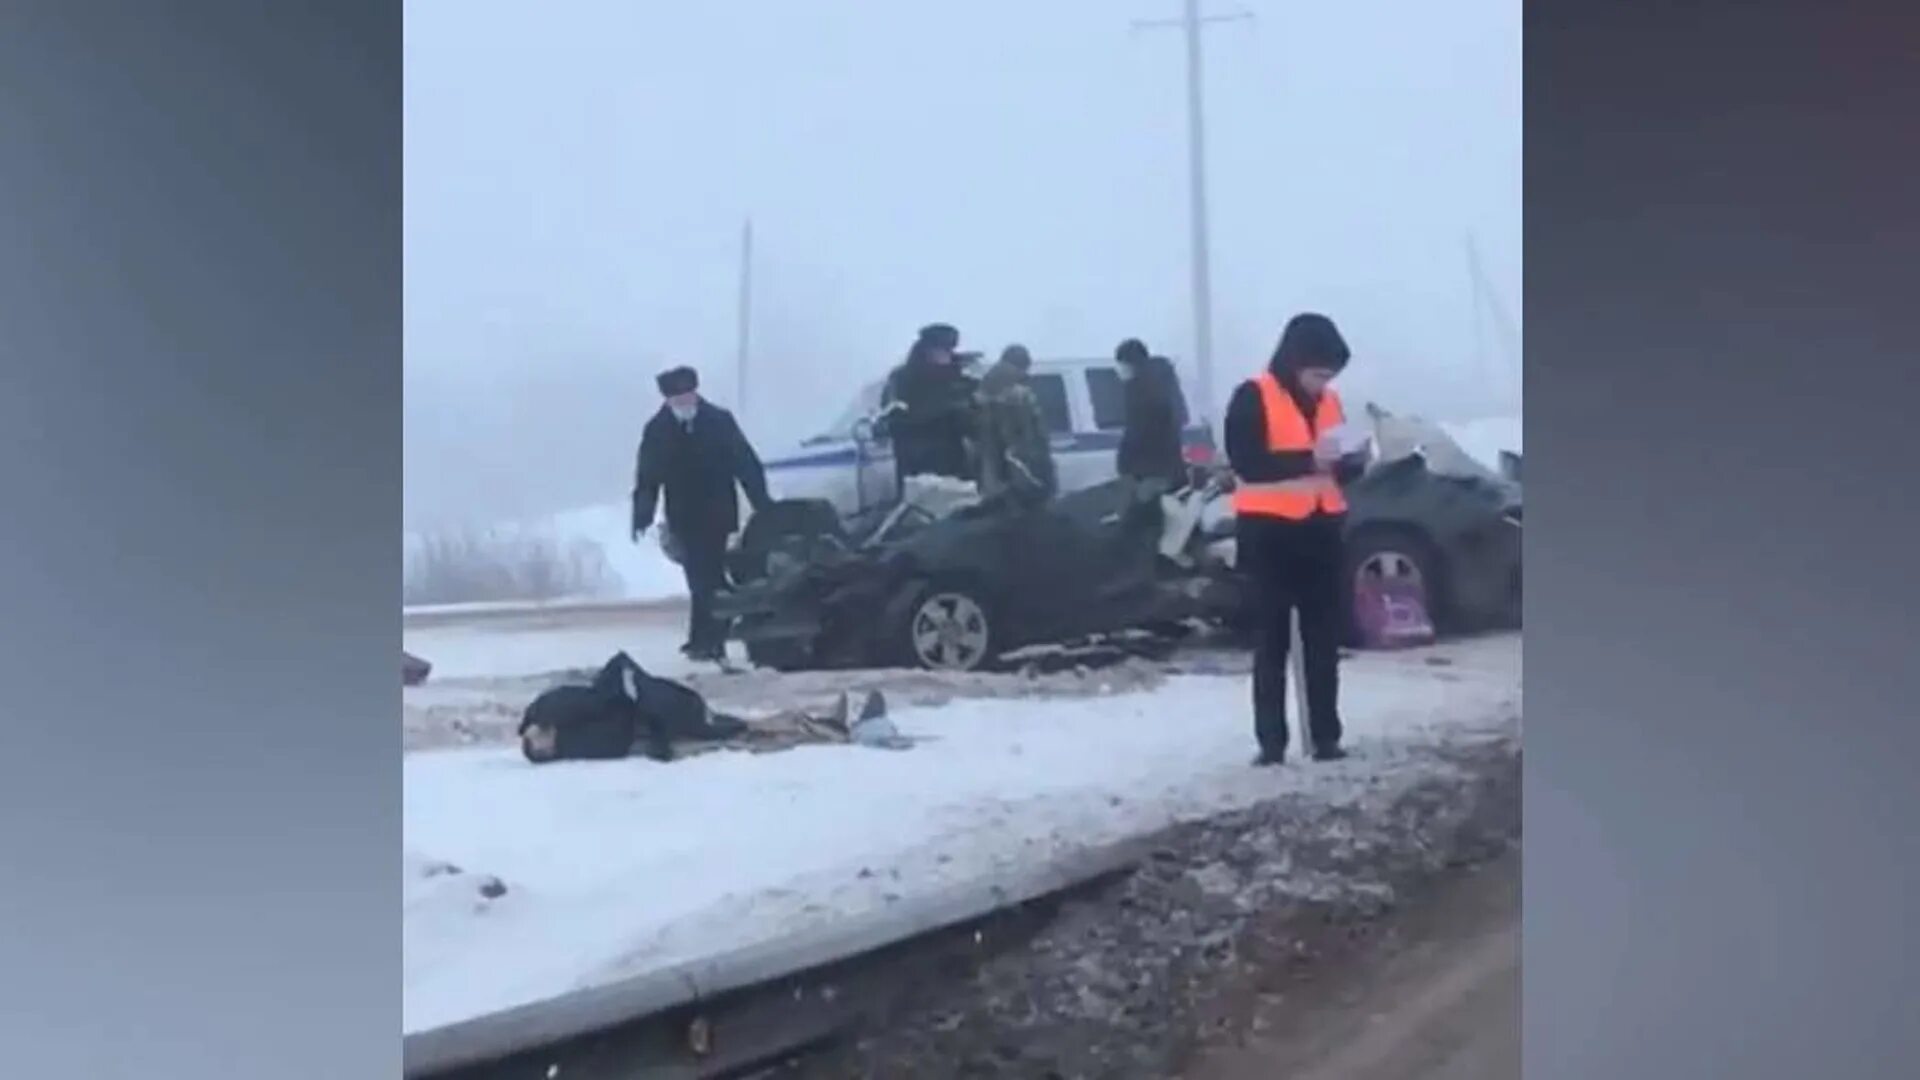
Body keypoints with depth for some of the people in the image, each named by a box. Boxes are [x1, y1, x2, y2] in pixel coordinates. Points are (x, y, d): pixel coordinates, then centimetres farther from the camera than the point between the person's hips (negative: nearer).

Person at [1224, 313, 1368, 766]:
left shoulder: (1328, 402, 12)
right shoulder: (1253, 398, -8)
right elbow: (1246, 463, -20)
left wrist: (1353, 460, -6)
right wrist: (1309, 459, -27)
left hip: (1320, 528, 6)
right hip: (1269, 529, -6)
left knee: (1324, 638, 6)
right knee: (1273, 639, -2)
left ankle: (1326, 737, 10)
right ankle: (1271, 742, 1)